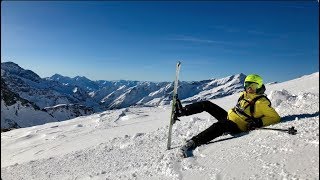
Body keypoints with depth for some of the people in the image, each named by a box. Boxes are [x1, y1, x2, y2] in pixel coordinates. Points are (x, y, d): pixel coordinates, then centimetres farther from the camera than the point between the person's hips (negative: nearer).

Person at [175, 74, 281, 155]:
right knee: (207, 104, -1)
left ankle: (193, 143, -42)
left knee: (218, 126, -39)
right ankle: (182, 111, 1)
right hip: (229, 116, 8)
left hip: (237, 127, -8)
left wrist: (259, 122, -24)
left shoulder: (262, 102, -13)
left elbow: (276, 118, -12)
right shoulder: (244, 95, 8)